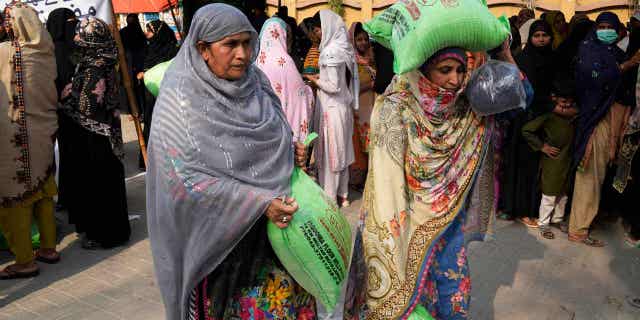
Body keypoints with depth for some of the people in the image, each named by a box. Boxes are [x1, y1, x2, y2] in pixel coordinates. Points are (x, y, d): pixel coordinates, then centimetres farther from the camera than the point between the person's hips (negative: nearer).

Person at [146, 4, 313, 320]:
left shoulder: (254, 82, 1)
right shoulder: (182, 98, -16)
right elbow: (188, 177, -21)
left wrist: (292, 151, -7)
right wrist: (258, 202, -26)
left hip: (266, 227, 5)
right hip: (216, 234, -5)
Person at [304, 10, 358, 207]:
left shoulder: (330, 51, -19)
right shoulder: (345, 48, 7)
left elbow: (334, 86, -20)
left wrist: (316, 82, -5)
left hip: (331, 109, -8)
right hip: (344, 106, 8)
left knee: (329, 153, 2)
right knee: (341, 151, 16)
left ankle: (329, 198, 12)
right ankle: (342, 194, 27)